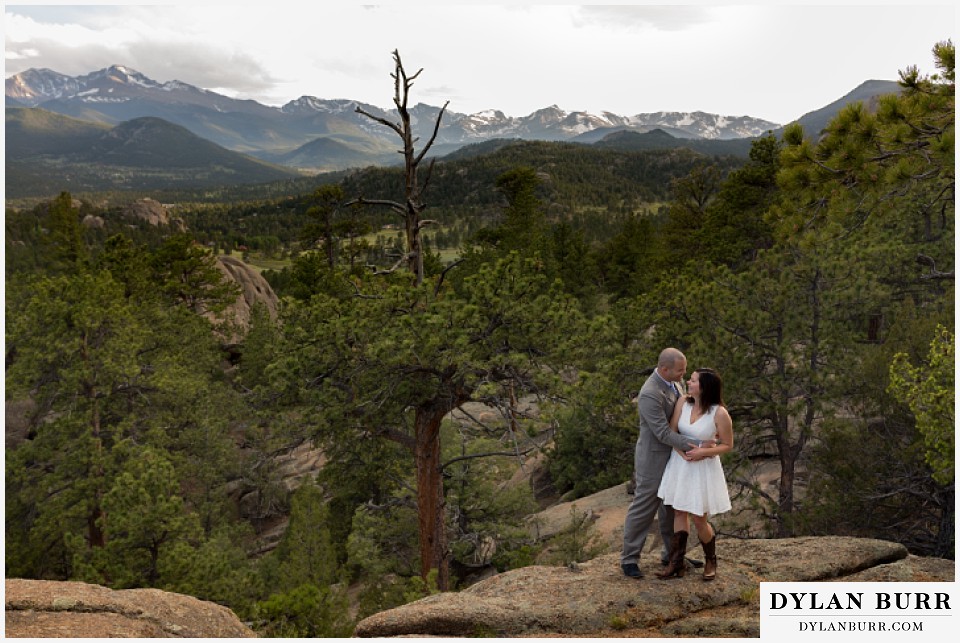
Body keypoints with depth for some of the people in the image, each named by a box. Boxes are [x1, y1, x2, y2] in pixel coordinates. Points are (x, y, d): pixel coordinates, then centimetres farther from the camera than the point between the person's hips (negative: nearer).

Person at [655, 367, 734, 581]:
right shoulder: (683, 402, -8)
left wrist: (702, 453, -23)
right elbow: (672, 432, -3)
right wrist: (683, 452, -18)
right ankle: (676, 563, 19)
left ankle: (711, 561, 30)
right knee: (679, 512, 10)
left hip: (703, 468, -5)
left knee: (699, 519, 4)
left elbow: (728, 445, -10)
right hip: (680, 464, 5)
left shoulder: (720, 413, -20)